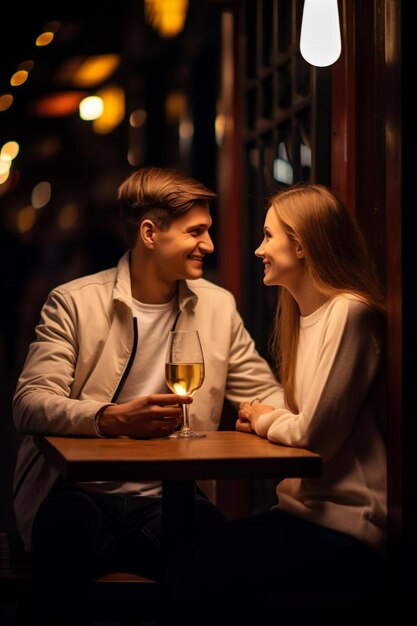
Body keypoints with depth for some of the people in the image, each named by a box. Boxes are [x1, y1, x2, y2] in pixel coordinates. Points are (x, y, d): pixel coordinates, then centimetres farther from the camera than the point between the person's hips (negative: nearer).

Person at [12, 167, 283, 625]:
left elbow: (264, 396, 18)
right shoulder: (73, 303, 1)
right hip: (81, 492, -3)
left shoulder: (218, 305, 13)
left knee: (206, 528, -33)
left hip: (167, 499, 3)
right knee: (71, 524, -38)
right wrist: (113, 419, -29)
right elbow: (29, 403, -10)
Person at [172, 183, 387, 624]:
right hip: (309, 508, 9)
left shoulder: (349, 312, -14)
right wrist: (263, 418, -2)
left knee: (207, 574, -21)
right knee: (190, 559, -10)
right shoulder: (305, 313, 16)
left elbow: (316, 434, -17)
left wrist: (269, 421, 2)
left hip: (348, 524, -9)